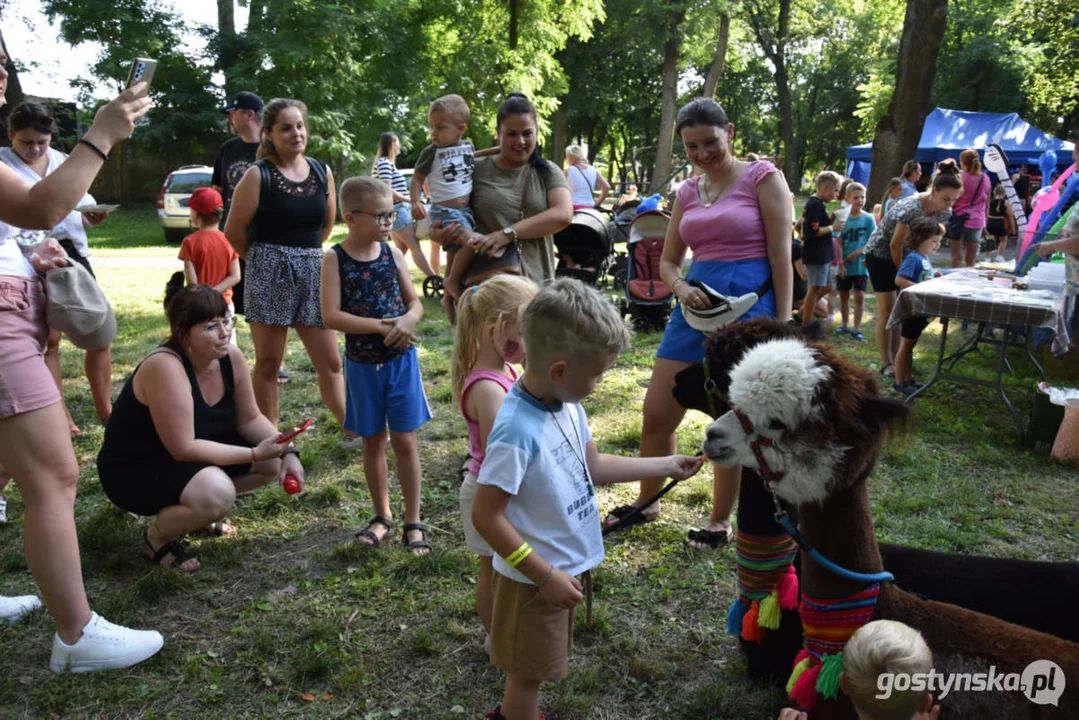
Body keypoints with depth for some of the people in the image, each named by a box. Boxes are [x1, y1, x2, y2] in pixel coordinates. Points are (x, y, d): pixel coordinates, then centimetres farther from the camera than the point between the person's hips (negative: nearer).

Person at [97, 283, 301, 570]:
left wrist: (287, 452, -17)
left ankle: (198, 507, 16)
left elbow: (250, 419, -1)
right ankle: (157, 536, -2)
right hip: (133, 469, -8)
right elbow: (183, 448, -31)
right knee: (217, 493, -34)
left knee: (274, 462, -4)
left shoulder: (230, 356, -11)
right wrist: (254, 454, -28)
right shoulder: (165, 367, -32)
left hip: (189, 453, 8)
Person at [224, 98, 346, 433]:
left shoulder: (322, 173, 5)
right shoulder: (258, 175, -8)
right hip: (269, 273, -4)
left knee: (330, 361, 7)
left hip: (314, 270, 4)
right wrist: (266, 257, 10)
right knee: (268, 363, 5)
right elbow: (234, 233, -3)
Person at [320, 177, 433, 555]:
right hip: (362, 364, -1)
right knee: (372, 440, 12)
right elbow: (331, 316, -16)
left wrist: (408, 320, -17)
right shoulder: (335, 259, -8)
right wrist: (382, 327, -22)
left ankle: (413, 522, 14)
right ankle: (382, 516, 29)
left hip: (401, 360, 1)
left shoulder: (393, 253, 1)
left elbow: (415, 301, 7)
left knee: (404, 440, 4)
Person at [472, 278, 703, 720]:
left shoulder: (567, 405, -6)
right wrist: (544, 575, -22)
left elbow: (593, 466, 9)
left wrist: (666, 466, 10)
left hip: (567, 563, 8)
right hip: (535, 577, -8)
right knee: (528, 671, 15)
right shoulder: (517, 432, -32)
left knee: (532, 667, 28)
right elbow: (485, 516, -27)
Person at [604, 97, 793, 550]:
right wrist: (680, 289, -6)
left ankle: (720, 522, 22)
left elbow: (781, 255, -7)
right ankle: (647, 503, 29)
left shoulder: (762, 178, -3)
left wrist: (783, 324, -13)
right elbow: (668, 261, 16)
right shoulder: (687, 192, 13)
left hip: (749, 300, -5)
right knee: (656, 415, 7)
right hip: (696, 304, 6)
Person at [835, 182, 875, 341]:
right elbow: (839, 243, -2)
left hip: (860, 265, -2)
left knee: (859, 296, -4)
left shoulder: (868, 219, -3)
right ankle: (845, 325, 24)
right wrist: (841, 264, -10)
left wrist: (857, 253, -16)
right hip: (844, 265, 2)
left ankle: (857, 329, 1)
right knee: (843, 295, 10)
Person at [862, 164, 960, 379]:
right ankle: (886, 363, -1)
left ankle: (895, 358, 14)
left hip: (903, 256, 7)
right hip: (880, 254, -7)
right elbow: (895, 244, -22)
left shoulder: (944, 213, -10)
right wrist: (902, 273, -10)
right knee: (886, 310, -6)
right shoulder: (911, 208, -32)